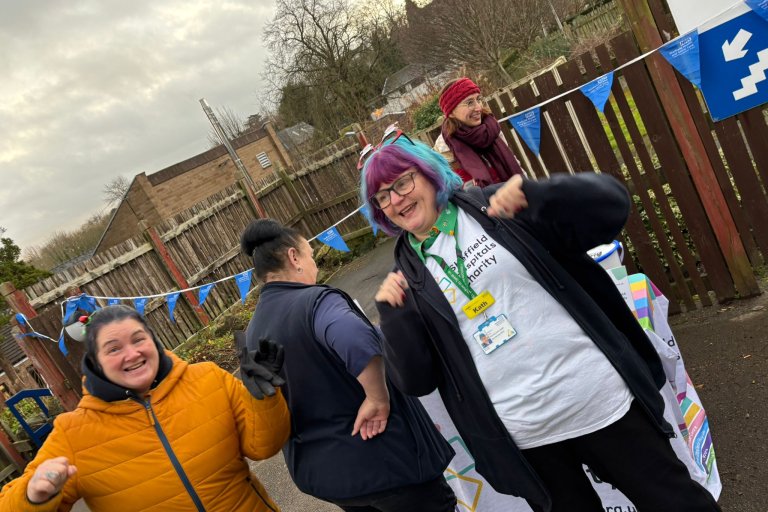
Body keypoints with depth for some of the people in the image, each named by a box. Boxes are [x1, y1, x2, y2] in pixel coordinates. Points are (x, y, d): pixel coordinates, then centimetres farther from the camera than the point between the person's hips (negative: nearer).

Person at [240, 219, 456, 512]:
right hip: (382, 457, -7)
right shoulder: (315, 301, -20)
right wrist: (379, 399, -27)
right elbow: (357, 340, -41)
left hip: (317, 471, 8)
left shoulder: (252, 334, 4)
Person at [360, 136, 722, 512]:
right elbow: (416, 380, -2)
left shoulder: (494, 207, -3)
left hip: (600, 399, -1)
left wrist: (534, 193, -24)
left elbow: (610, 206, -8)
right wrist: (393, 315, -15)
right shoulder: (408, 279, 1)